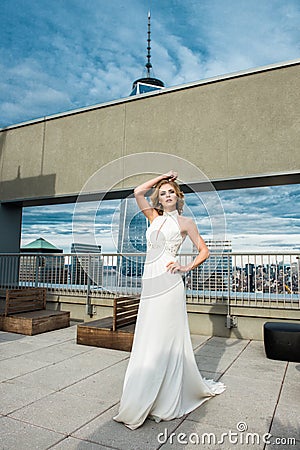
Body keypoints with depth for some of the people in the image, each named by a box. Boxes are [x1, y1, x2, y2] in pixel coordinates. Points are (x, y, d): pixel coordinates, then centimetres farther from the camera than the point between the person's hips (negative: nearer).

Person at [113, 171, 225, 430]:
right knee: (147, 339, 9)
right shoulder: (155, 219, 19)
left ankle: (166, 404, 8)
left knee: (165, 340, -4)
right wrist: (163, 176, 19)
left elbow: (204, 251, 7)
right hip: (150, 282, 5)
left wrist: (186, 268, -7)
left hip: (168, 282, -5)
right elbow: (138, 192, 16)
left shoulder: (185, 222, 7)